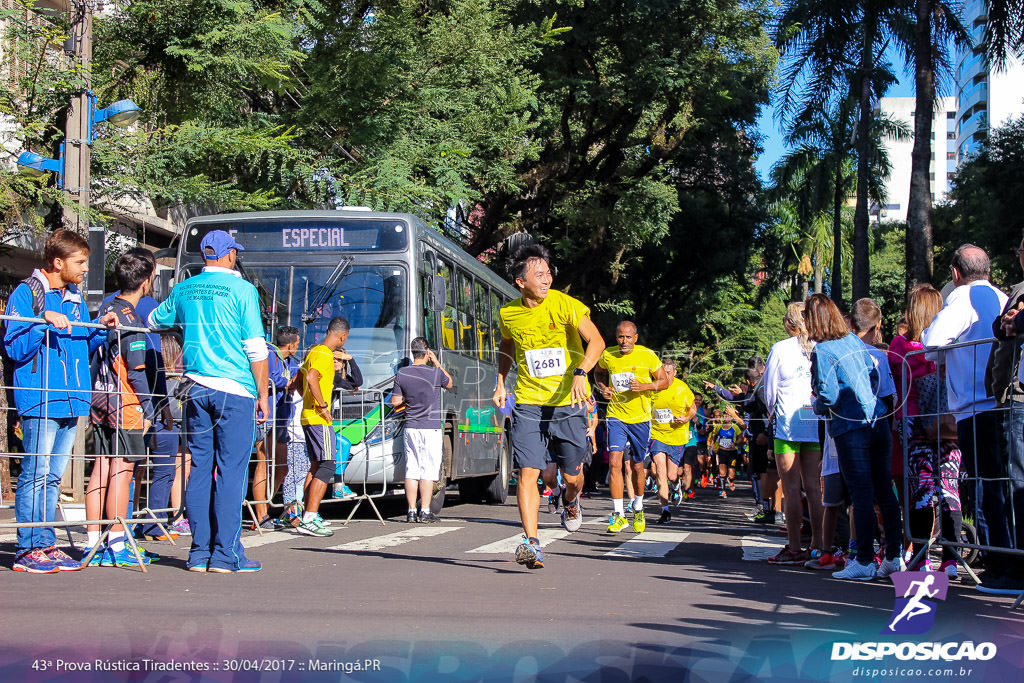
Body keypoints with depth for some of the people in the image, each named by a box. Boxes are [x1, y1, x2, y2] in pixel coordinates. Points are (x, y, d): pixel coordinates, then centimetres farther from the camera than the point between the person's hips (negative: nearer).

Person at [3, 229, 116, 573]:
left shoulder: (75, 299, 19)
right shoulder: (26, 293, -3)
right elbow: (14, 348, -8)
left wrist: (100, 328, 6)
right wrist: (44, 323, -19)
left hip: (71, 402, 7)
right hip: (40, 400, -7)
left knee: (53, 477, 10)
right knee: (35, 474, -7)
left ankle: (46, 545, 15)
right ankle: (28, 550, -2)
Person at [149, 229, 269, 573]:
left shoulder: (185, 290, 10)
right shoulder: (241, 289, -4)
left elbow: (154, 322, 28)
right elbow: (256, 348, -7)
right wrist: (263, 395, -1)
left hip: (197, 389, 5)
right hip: (235, 390, -5)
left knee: (200, 469, 8)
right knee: (231, 470, -2)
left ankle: (199, 552, 10)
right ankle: (225, 554, -2)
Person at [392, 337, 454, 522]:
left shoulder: (402, 374, 0)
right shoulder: (435, 372, -9)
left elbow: (395, 401, 2)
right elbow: (449, 384, 12)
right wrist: (437, 363, 13)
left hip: (411, 427, 3)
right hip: (431, 428, -3)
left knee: (411, 470, 7)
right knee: (428, 470, 0)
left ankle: (411, 511, 8)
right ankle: (425, 511, -1)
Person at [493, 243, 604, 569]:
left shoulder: (565, 304, -10)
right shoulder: (508, 313, 1)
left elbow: (596, 340, -18)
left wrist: (580, 372, -34)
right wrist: (500, 383, 15)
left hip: (568, 403, -1)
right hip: (528, 404, 2)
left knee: (572, 475, 7)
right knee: (528, 472, -11)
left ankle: (570, 501, 44)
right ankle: (532, 544, -10)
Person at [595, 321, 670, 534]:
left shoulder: (648, 356, -7)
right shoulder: (607, 355, -2)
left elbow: (664, 381, 1)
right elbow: (598, 374, 19)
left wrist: (645, 386, -17)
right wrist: (602, 388, -2)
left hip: (640, 418, 0)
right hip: (616, 416, 0)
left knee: (637, 467, 10)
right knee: (615, 462, -15)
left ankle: (638, 509, 35)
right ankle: (619, 515, -10)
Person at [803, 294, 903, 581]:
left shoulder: (822, 351, -10)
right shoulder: (855, 341, 10)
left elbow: (829, 396, -15)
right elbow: (875, 376, 17)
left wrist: (817, 406, 4)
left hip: (851, 430, -6)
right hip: (878, 422, 6)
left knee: (862, 494, -3)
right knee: (884, 489, 9)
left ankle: (864, 561, 2)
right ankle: (895, 555, 12)